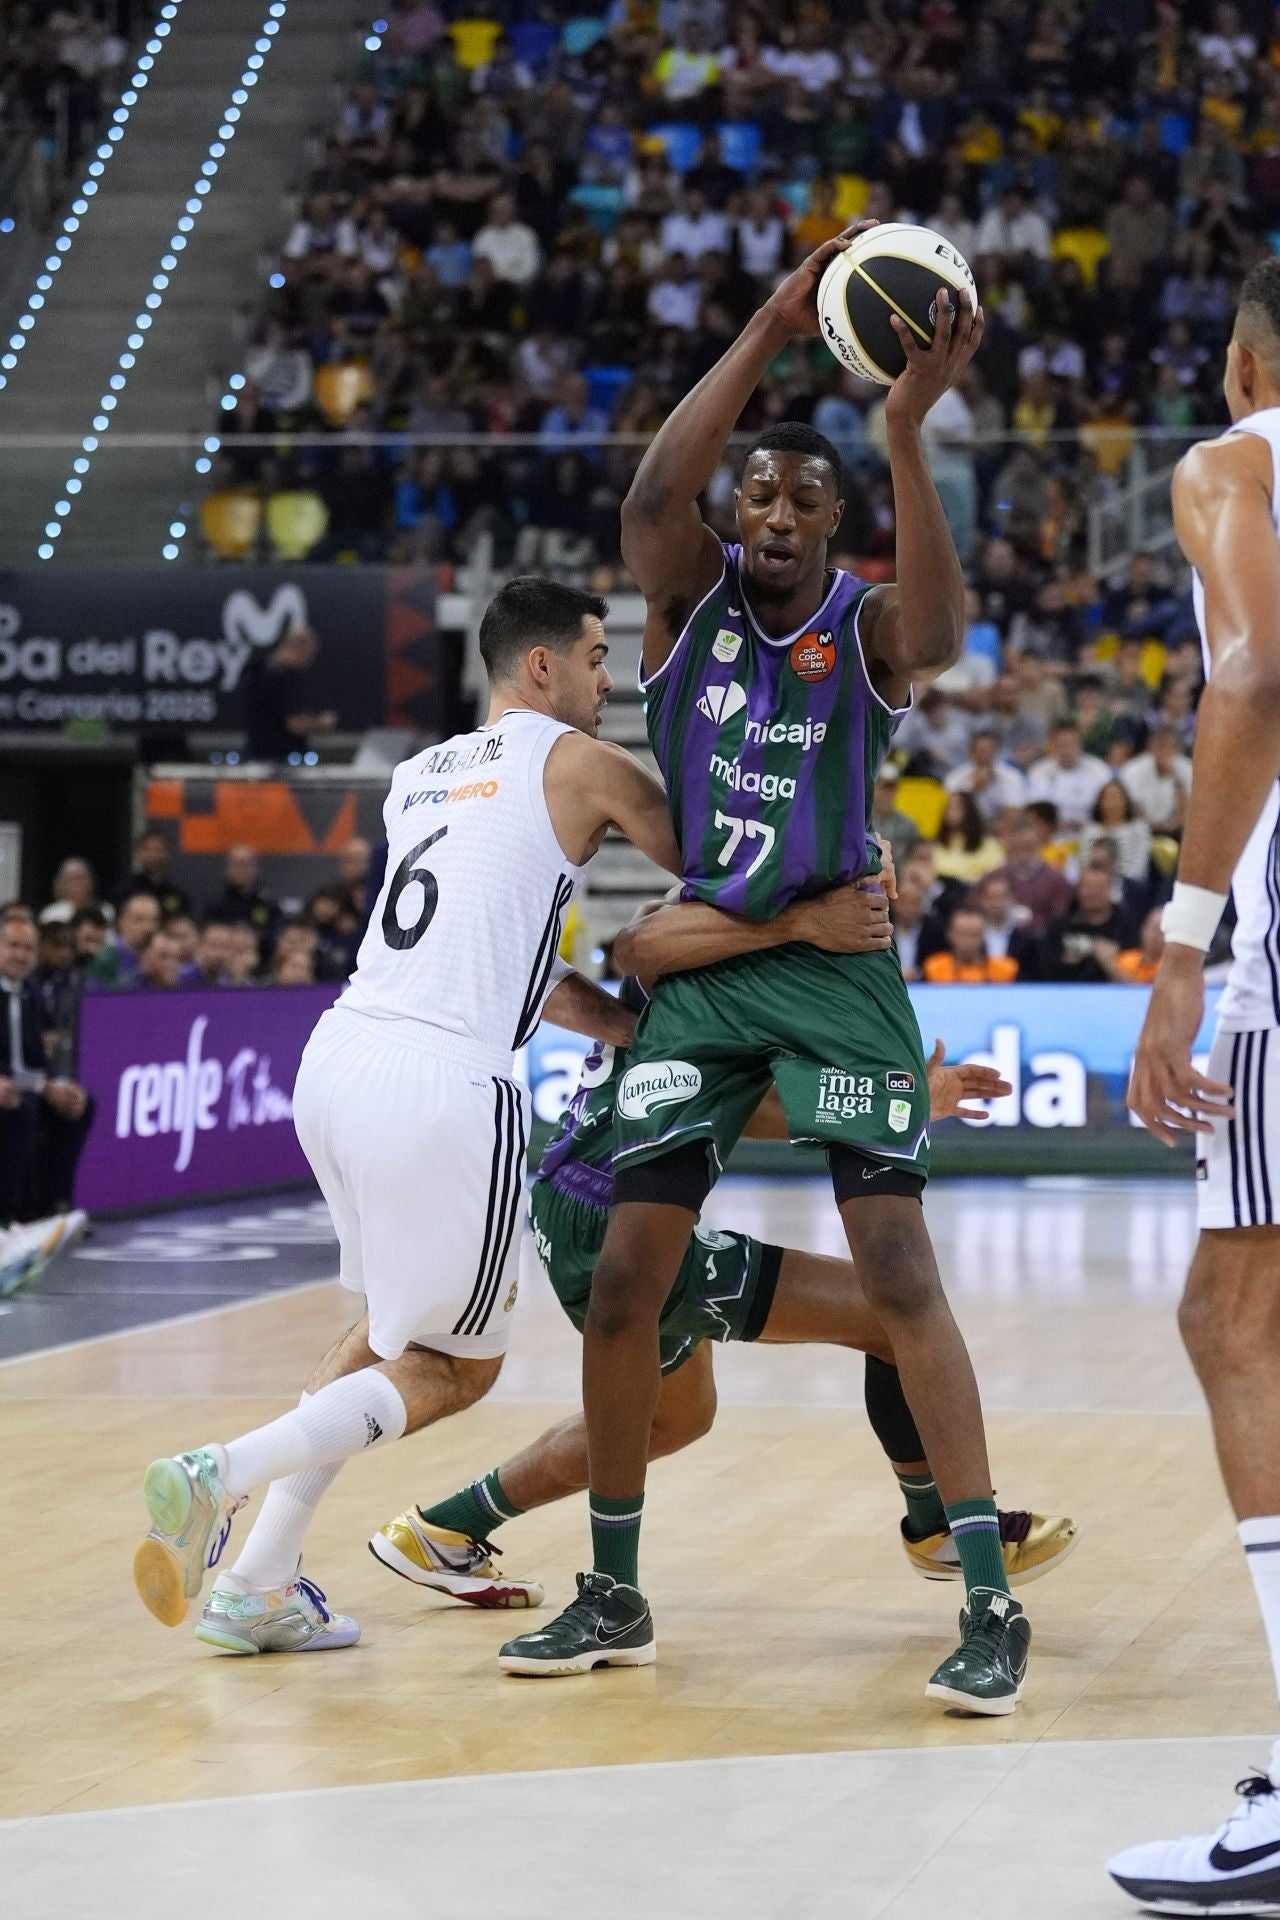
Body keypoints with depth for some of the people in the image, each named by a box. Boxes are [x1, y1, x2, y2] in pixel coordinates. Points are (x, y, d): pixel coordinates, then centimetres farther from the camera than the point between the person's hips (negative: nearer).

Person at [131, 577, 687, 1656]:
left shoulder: (419, 777, 23)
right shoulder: (579, 762, 3)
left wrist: (643, 1029, 30)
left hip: (339, 1056, 7)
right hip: (445, 1091, -7)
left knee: (398, 1323, 26)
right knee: (456, 1367, 9)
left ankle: (260, 1582, 18)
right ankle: (220, 1477, -10)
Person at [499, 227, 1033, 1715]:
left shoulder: (866, 626, -5)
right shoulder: (690, 593, 1)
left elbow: (940, 631, -31)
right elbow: (648, 499, -22)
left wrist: (907, 432, -42)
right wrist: (768, 334, -31)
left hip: (832, 969, -3)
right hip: (693, 967, 3)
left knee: (899, 1269, -13)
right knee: (625, 1277, 1)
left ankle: (990, 1603, -11)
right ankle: (614, 1594, 16)